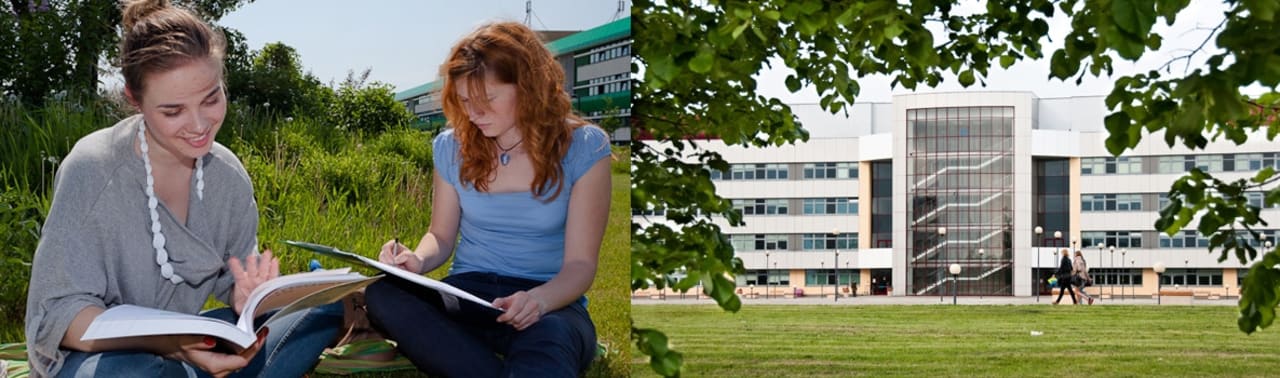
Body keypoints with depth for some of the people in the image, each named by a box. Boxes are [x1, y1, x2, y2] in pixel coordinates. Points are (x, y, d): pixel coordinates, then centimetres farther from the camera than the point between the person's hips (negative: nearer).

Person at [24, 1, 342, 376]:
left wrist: (247, 297, -23)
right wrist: (169, 344, -38)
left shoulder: (228, 174, -3)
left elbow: (233, 284, 4)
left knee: (323, 308, -7)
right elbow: (61, 312, -22)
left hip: (184, 346, 6)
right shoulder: (91, 172, -19)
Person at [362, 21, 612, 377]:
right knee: (382, 295, -31)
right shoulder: (452, 146, 5)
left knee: (547, 338, -44)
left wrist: (540, 300, -29)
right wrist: (418, 260, -10)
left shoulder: (583, 148, -5)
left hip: (549, 302, -5)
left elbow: (580, 263, -6)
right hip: (467, 295, 5)